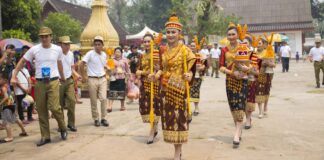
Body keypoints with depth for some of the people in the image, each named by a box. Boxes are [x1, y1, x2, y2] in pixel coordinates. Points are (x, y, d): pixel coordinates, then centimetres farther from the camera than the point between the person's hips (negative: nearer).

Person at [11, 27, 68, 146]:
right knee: (41, 111, 5)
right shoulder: (34, 49, -1)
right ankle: (45, 136, 16)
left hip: (53, 82, -1)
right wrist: (14, 76, 1)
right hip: (39, 83, 2)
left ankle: (63, 128, 14)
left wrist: (62, 77, 31)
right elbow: (22, 62, 7)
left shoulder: (58, 49, 2)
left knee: (54, 107, -13)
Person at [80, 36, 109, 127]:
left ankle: (103, 118, 6)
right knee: (93, 101, 4)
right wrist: (83, 76, -9)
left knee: (103, 98, -6)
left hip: (102, 79, 3)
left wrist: (104, 73, 10)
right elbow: (81, 65, -9)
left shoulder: (104, 55, 8)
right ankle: (96, 119, 16)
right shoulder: (90, 54, -8)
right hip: (92, 80, -3)